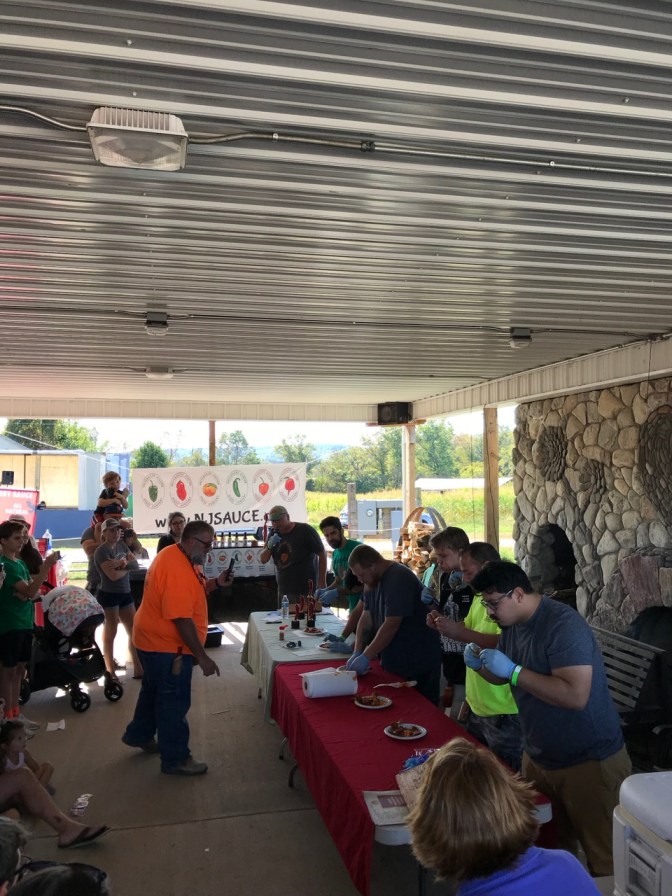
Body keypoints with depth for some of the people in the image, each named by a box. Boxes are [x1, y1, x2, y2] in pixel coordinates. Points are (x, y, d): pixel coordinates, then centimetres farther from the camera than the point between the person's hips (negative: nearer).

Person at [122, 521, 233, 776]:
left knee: (153, 690, 27)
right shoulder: (178, 570, -30)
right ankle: (175, 759, 16)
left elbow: (192, 592, 13)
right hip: (167, 646, -11)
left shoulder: (177, 555, 3)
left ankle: (139, 735, 46)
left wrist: (216, 582, -4)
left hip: (155, 641, 11)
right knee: (174, 702, 3)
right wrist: (202, 657, -26)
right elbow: (182, 619, -31)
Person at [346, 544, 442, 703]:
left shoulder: (399, 579, -22)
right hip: (393, 661, 9)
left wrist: (366, 657, -22)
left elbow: (391, 625, -25)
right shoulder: (373, 581, 7)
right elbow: (366, 618, 7)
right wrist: (357, 653, -4)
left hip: (417, 664, -8)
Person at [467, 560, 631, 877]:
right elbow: (503, 678, 15)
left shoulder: (563, 625, -24)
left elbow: (576, 696, -33)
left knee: (605, 861, 5)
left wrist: (513, 670, -30)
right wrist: (480, 665, -7)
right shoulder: (511, 624, 2)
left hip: (589, 761, -8)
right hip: (538, 758, 8)